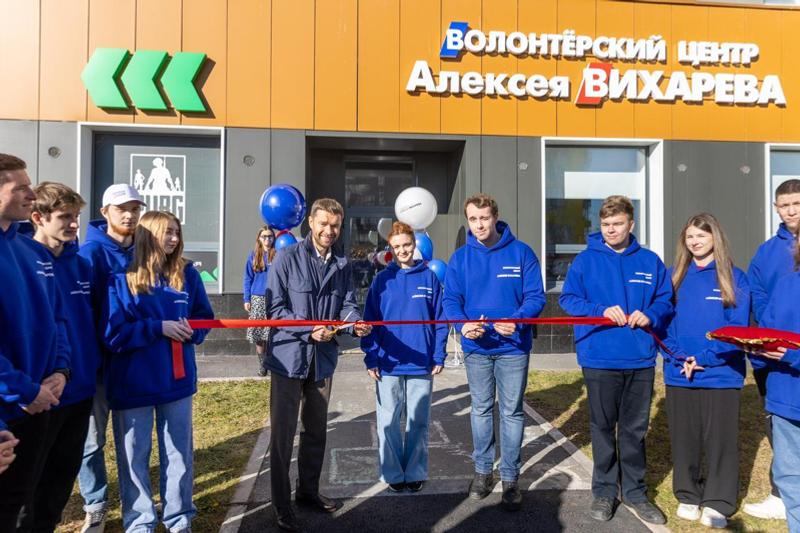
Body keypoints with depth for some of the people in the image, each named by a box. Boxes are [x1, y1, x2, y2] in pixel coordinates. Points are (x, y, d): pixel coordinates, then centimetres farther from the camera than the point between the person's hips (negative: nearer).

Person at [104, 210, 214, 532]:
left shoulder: (187, 273, 2)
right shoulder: (121, 277, -9)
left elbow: (204, 317, 9)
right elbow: (112, 333, -12)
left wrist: (190, 330, -12)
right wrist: (159, 328, -20)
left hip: (177, 379, 3)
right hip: (132, 383, -3)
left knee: (179, 452, 13)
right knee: (134, 456, 11)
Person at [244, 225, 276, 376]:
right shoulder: (253, 255, 6)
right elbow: (248, 279, 8)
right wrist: (247, 299, 3)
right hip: (257, 298, 1)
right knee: (258, 333, 2)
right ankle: (262, 364, 13)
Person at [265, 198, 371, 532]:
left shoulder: (342, 264, 8)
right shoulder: (287, 257, -10)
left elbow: (347, 304, 4)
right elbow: (275, 308, -14)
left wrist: (356, 323, -19)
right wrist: (310, 330, -25)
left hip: (323, 358, 6)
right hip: (289, 356, -6)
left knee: (316, 429, 18)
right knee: (283, 432, 1)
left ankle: (308, 490, 36)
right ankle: (282, 505, 14)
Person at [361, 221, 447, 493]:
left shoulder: (430, 277, 2)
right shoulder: (382, 280, 1)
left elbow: (440, 320, 3)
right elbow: (370, 322, 0)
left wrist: (439, 356, -2)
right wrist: (371, 359, -6)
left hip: (422, 365, 0)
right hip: (388, 364, 0)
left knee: (418, 422, 11)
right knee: (388, 423, 7)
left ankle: (415, 473, 25)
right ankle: (393, 473, 22)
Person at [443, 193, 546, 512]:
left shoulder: (521, 253, -5)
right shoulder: (460, 258, 1)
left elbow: (535, 297, -9)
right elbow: (451, 300, -2)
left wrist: (516, 321, -28)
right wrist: (463, 324, -22)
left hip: (513, 346, -2)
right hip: (476, 347, 2)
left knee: (512, 412, 7)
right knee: (481, 410, 15)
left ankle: (510, 477, 21)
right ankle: (483, 470, 30)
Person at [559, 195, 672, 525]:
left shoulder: (650, 261, 5)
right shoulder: (586, 259, -2)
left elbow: (666, 300, 10)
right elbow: (567, 299, -4)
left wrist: (651, 315, -11)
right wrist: (601, 311, -19)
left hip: (640, 359, 2)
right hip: (599, 358, -2)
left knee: (635, 429, 13)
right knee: (603, 428, 10)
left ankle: (635, 492, 28)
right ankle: (604, 491, 24)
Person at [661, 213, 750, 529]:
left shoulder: (734, 278, -1)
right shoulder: (674, 276, 6)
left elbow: (738, 328, -7)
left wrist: (704, 359, -16)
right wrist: (679, 358, -12)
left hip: (720, 373, -2)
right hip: (679, 373, 2)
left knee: (720, 438, 6)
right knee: (684, 437, 11)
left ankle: (718, 502, 20)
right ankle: (688, 496, 26)